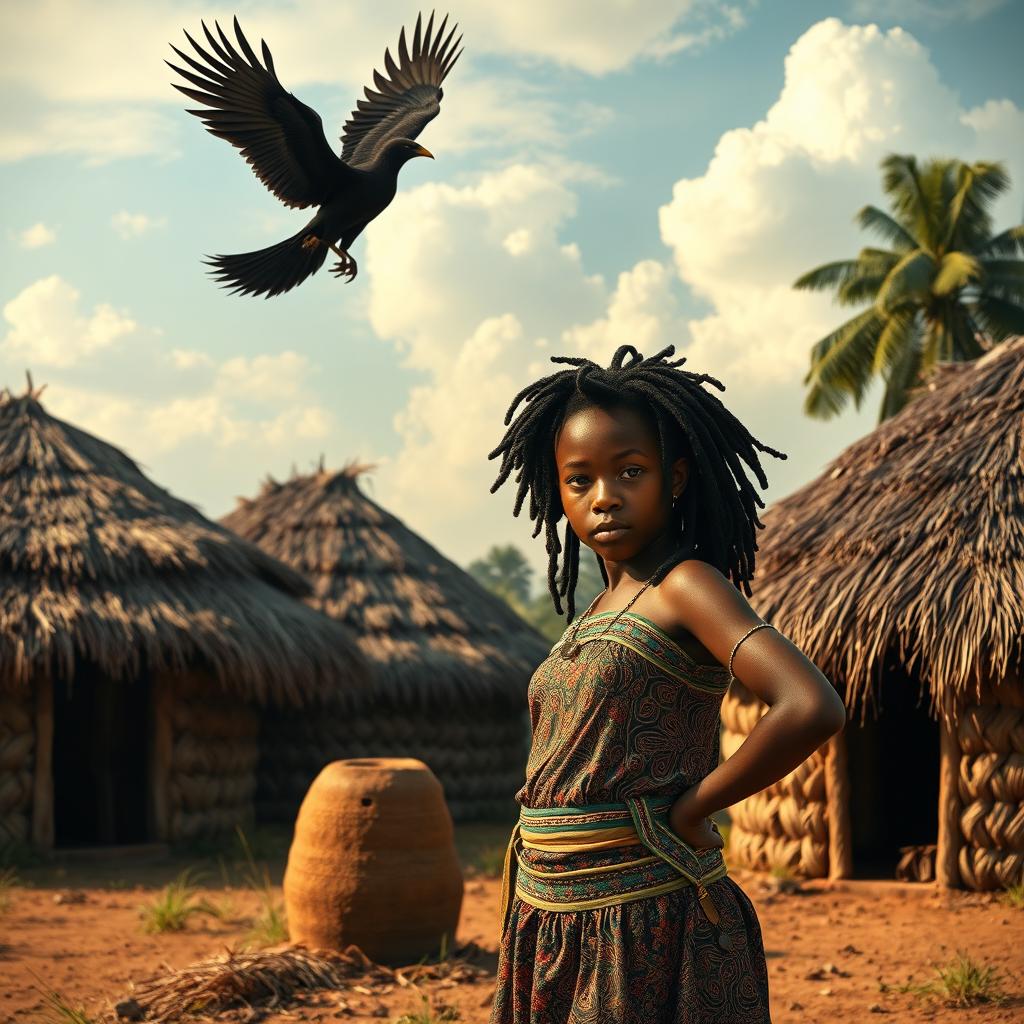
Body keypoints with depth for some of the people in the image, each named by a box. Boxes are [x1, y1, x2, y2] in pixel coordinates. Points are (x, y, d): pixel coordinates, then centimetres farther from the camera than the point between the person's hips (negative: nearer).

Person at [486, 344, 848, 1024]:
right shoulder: (595, 615, 13)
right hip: (550, 925, 7)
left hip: (644, 922, -7)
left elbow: (813, 708, -26)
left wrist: (688, 812, -16)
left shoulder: (689, 586, -11)